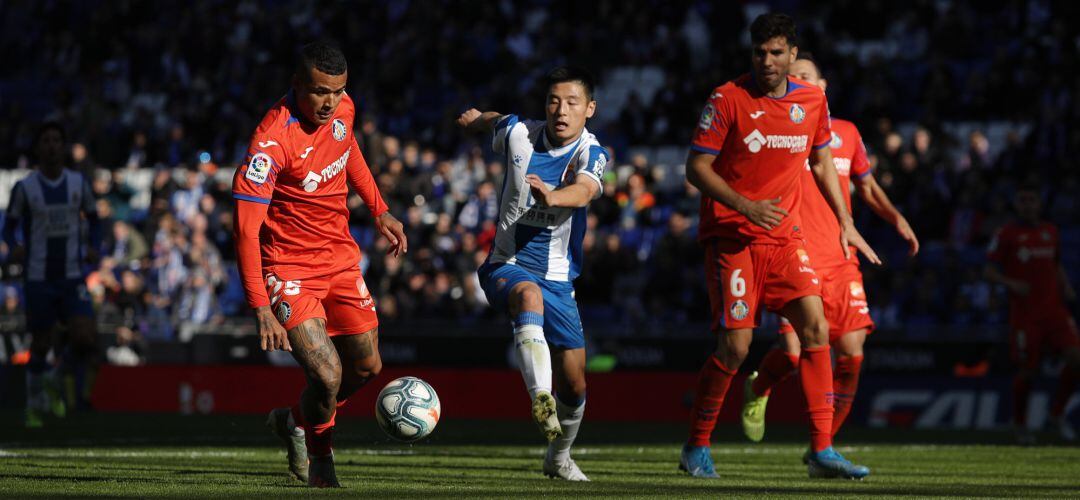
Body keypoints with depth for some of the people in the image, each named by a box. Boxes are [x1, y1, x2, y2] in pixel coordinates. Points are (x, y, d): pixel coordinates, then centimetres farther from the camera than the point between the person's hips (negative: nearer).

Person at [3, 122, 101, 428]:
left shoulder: (79, 184, 3)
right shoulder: (24, 188, -3)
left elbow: (93, 220, 16)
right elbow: (10, 227, 5)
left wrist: (93, 248, -3)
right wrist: (14, 248, -17)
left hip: (73, 278, 1)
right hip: (38, 279, -1)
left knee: (85, 338, -15)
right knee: (41, 345, 3)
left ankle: (57, 380, 14)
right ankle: (36, 407, 23)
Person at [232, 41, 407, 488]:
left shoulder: (342, 109, -4)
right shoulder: (272, 139, -26)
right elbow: (246, 227, -28)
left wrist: (380, 211, 21)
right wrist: (261, 307, -33)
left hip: (339, 257, 7)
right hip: (289, 266, -7)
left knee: (367, 367, 11)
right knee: (327, 375, -17)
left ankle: (295, 421, 38)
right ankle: (320, 459, 14)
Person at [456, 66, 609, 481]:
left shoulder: (591, 154, -12)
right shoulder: (518, 133, -6)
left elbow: (583, 191, -36)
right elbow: (490, 120, 20)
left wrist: (552, 196, -57)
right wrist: (475, 118, 42)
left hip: (557, 279, 1)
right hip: (506, 265, -1)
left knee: (574, 383, 4)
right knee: (529, 295, -39)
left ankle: (558, 457, 33)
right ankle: (541, 399, -57)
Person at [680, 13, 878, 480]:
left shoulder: (812, 101, 6)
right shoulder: (728, 99, -9)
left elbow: (821, 162, 21)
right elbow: (696, 167, -8)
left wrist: (845, 223, 15)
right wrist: (744, 206, -21)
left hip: (784, 234, 5)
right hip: (731, 235, -5)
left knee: (815, 327, -10)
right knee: (734, 346, -11)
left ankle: (822, 451, -7)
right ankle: (696, 447, 9)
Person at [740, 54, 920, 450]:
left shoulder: (846, 132, 15)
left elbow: (867, 186, 26)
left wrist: (895, 218, 11)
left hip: (840, 259, 4)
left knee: (852, 351, -6)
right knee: (794, 351, -17)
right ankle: (758, 389, 19)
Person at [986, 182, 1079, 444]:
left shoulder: (1050, 231, 13)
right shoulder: (1006, 234, -1)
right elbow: (990, 271, -2)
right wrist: (1011, 284, -19)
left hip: (1054, 310, 4)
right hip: (1024, 313, -4)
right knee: (1027, 371, -4)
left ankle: (1057, 412, 7)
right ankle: (1019, 422, 20)